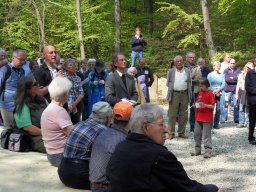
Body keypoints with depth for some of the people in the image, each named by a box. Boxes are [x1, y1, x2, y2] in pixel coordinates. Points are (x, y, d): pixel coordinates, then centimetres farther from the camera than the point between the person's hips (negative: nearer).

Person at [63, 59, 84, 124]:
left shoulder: (78, 78, 8)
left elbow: (81, 93, 4)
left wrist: (75, 103, -10)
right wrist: (68, 105, -12)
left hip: (77, 104, 4)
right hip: (66, 105, -4)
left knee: (76, 123, 6)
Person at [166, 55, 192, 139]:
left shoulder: (187, 71, 11)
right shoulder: (171, 71, 7)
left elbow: (190, 83, 13)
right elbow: (168, 83, 12)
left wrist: (189, 94, 6)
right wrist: (171, 89, 2)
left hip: (184, 94, 2)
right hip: (174, 94, -2)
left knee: (184, 115, 6)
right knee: (172, 115, -2)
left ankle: (181, 132, 17)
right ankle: (171, 133, 5)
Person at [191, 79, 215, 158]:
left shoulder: (210, 94, -9)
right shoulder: (200, 93, 12)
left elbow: (212, 106, -13)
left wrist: (204, 105, -25)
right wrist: (195, 105, 0)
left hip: (207, 118, -7)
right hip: (198, 117, 8)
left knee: (206, 135, -5)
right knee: (197, 134, 11)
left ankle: (208, 151, 0)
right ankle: (197, 150, 22)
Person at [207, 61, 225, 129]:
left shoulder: (222, 75, 11)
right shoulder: (210, 75, 4)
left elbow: (223, 84, 3)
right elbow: (208, 84, -3)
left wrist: (219, 89, -14)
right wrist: (214, 91, -13)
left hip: (219, 93, 2)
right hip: (212, 93, -2)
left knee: (219, 109, -1)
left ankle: (216, 124, 7)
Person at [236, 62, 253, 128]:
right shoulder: (241, 75, 12)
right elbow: (238, 85, 14)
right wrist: (236, 94, 9)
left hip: (248, 94, -2)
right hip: (241, 94, 2)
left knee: (247, 110, 2)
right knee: (241, 109, 2)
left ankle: (247, 123, 9)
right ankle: (241, 123, 6)